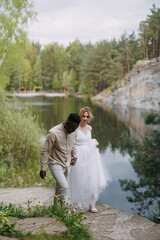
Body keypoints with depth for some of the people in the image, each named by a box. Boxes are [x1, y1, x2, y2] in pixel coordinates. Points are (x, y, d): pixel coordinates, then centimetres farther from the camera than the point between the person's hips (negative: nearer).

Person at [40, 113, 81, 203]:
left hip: (66, 164, 6)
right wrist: (43, 168, -13)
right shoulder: (53, 133, -24)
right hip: (55, 164, -6)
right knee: (65, 188, -16)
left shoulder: (73, 131, -3)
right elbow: (45, 151, -16)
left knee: (60, 187, 16)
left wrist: (74, 156, 3)